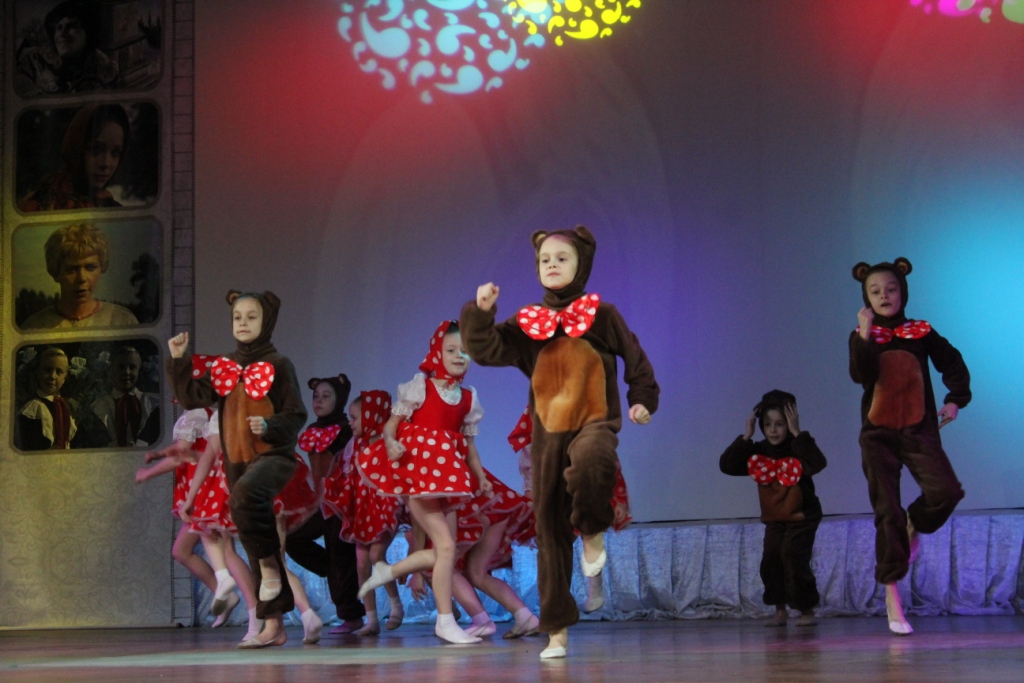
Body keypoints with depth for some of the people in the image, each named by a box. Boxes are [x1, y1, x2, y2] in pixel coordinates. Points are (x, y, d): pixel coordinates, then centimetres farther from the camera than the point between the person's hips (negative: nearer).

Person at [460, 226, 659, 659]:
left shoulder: (600, 315, 4)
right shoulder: (527, 323, 8)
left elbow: (634, 357, 10)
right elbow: (487, 351, -2)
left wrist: (642, 398, 3)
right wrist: (481, 313, -16)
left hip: (594, 422, -3)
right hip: (547, 432, 3)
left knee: (589, 462, -42)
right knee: (549, 532, 4)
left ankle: (594, 533, -11)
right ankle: (557, 629, 13)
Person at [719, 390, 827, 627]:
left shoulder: (797, 449, -17)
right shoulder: (758, 452, -4)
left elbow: (817, 464, -39)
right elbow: (726, 465, -14)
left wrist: (797, 434, -39)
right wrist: (746, 437, -21)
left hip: (801, 516, -4)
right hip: (774, 518, 5)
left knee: (794, 557, -16)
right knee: (771, 559, -7)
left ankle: (807, 610, -1)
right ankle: (780, 609, 10)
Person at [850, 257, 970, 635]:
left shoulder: (921, 332, 5)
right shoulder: (862, 336, 3)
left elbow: (953, 364, 15)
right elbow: (861, 374, -15)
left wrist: (955, 399, 4)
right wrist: (866, 335, -23)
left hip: (919, 430, 1)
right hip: (878, 433, -1)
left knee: (946, 491, -22)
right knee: (887, 512, -5)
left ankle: (914, 527, 12)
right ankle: (891, 594, 2)